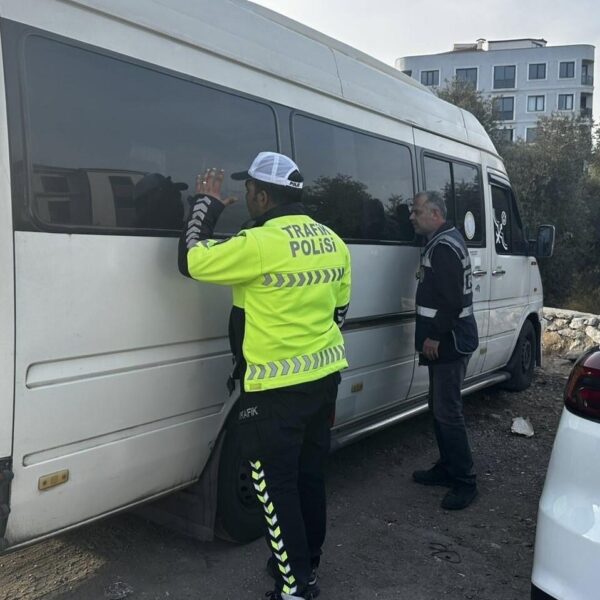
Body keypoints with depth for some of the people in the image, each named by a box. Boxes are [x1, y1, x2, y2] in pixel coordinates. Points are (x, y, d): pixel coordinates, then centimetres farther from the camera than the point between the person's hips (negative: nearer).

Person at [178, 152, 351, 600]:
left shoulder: (260, 244, -20)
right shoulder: (333, 242, 6)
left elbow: (191, 261, -11)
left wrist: (207, 204, 1)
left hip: (278, 389, -8)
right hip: (324, 377, 8)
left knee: (277, 485, 5)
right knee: (310, 474, 20)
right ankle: (307, 562, 36)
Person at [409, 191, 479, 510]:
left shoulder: (444, 247, -17)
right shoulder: (441, 242, 16)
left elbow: (453, 300, -24)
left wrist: (435, 336, -18)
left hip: (450, 342, -11)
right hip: (445, 341, 11)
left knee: (447, 412, -7)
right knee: (440, 408, 17)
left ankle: (465, 482, 1)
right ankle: (447, 468, 29)